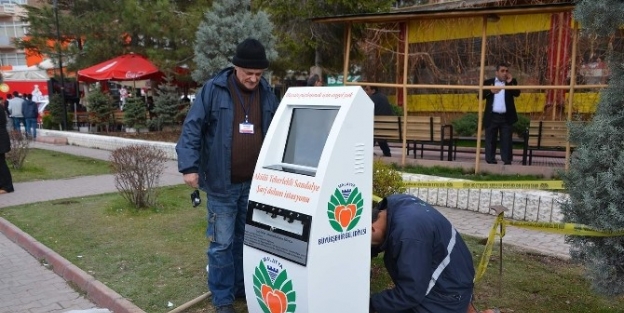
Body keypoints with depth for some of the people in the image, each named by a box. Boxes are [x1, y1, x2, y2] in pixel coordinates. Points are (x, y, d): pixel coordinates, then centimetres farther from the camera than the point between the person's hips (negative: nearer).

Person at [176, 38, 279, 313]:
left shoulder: (267, 94, 4)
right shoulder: (213, 90, -8)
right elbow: (192, 128, -9)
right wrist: (190, 167, -17)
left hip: (255, 183, 4)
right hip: (222, 183, -4)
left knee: (248, 240, 17)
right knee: (222, 243, 4)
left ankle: (243, 289, 33)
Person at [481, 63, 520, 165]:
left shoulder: (512, 82, 10)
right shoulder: (488, 82, 7)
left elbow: (517, 93, -5)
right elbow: (480, 96, -3)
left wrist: (510, 82, -15)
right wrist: (490, 91, -19)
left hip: (506, 117, 0)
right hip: (492, 117, 0)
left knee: (506, 141, 1)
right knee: (490, 141, 3)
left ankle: (507, 162, 4)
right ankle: (490, 162, 10)